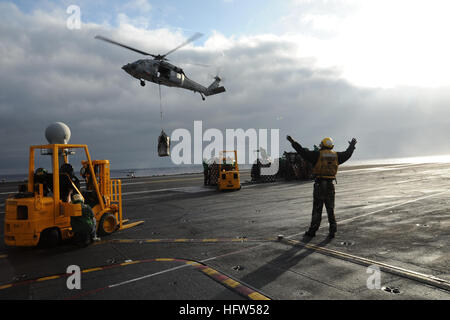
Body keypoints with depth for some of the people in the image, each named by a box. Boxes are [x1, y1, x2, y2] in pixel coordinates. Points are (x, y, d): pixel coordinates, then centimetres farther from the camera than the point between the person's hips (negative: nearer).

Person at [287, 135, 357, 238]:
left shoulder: (317, 155, -7)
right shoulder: (336, 155, 7)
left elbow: (303, 152, -12)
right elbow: (347, 154, 24)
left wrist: (293, 142, -4)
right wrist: (352, 145, 44)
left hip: (319, 185, -3)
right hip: (330, 185, 4)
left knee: (317, 209, 3)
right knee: (330, 209, 11)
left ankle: (312, 231, 9)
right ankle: (333, 230, 8)